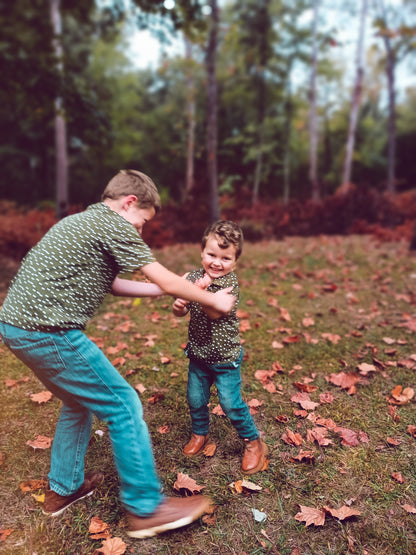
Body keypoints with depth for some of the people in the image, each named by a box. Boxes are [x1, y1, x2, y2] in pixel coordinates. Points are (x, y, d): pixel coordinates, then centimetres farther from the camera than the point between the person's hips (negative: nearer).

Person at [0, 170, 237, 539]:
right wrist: (215, 300, 6)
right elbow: (166, 281, -8)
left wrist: (164, 292, 23)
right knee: (123, 406, -1)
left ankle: (63, 488, 39)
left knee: (80, 400, 25)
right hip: (48, 332, -10)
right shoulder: (113, 224, -9)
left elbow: (111, 283, 23)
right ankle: (146, 509, 12)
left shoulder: (82, 222, 20)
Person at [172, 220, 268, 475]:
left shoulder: (230, 283, -19)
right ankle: (200, 434, 44)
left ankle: (254, 443, 26)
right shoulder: (194, 277, -4)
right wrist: (178, 305, -23)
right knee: (195, 399, 17)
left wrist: (201, 292, -45)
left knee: (231, 403, 3)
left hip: (225, 357, -5)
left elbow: (215, 313, -30)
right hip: (198, 353, 5)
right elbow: (182, 312, 0)